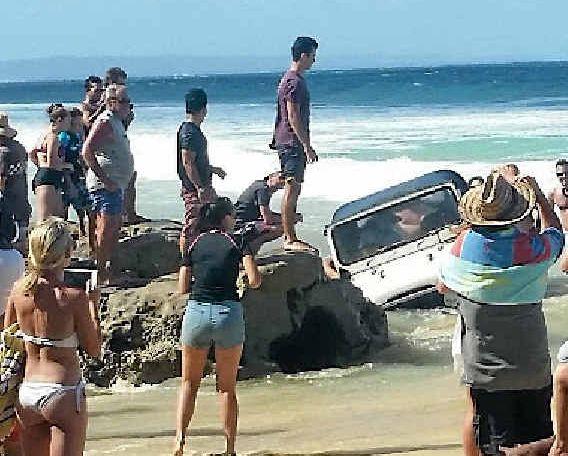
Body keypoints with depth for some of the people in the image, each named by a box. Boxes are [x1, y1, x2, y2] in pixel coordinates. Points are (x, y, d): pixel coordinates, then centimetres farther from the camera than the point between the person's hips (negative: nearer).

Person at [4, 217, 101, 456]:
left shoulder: (19, 290, -3)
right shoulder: (74, 298, -17)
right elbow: (94, 350, -6)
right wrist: (93, 306, 5)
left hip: (27, 392, 5)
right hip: (64, 395, -5)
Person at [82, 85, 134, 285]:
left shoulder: (117, 123, 18)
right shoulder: (105, 122, -13)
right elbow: (87, 151, -23)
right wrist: (105, 179, -23)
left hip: (115, 186, 11)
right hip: (105, 186, -11)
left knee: (114, 231, 15)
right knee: (105, 231, -10)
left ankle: (107, 270, 22)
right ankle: (101, 274, -9)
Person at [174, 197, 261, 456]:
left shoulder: (195, 244, 10)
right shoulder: (237, 242, 3)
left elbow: (183, 288, 10)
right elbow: (254, 281, -6)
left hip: (197, 311, 1)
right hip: (229, 312, -1)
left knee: (189, 382, 16)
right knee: (227, 386, 11)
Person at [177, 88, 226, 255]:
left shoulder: (193, 130, 13)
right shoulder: (190, 132, -18)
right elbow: (187, 163, -23)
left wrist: (213, 169, 35)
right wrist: (200, 187, -24)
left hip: (203, 186, 11)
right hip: (194, 189, -11)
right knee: (191, 229, -5)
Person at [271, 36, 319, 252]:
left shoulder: (296, 79, 17)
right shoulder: (293, 82, -15)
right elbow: (293, 118, -20)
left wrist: (306, 145, 23)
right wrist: (307, 146, -19)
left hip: (293, 143, 10)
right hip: (292, 142, -10)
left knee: (293, 189, 11)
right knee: (292, 189, -8)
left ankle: (290, 237, 15)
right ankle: (290, 239, -6)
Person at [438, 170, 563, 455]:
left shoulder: (465, 243, -11)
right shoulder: (534, 248, -14)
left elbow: (443, 286, 9)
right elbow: (555, 232, 12)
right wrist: (539, 196, 23)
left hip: (485, 371, 0)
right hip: (532, 367, 0)